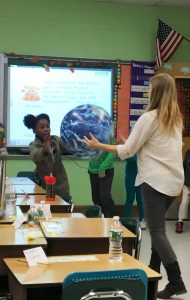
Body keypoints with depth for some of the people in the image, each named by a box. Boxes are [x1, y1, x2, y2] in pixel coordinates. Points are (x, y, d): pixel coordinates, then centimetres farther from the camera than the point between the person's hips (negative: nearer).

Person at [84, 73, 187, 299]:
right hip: (174, 180, 8)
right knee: (157, 227, 19)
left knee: (157, 232, -4)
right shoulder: (176, 118, 11)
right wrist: (133, 139, 30)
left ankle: (175, 282, -7)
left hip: (155, 180, -8)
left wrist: (98, 145, 2)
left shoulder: (149, 118, -11)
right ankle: (154, 269, 26)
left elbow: (127, 151, -8)